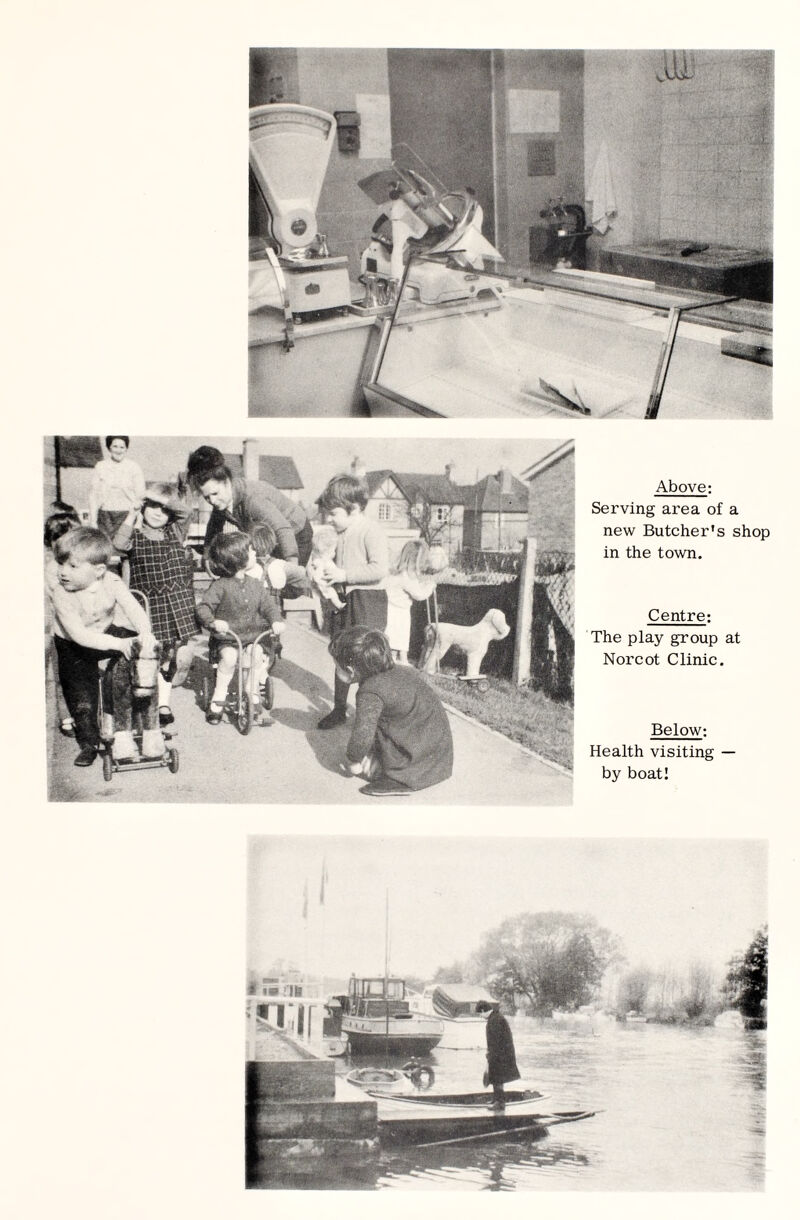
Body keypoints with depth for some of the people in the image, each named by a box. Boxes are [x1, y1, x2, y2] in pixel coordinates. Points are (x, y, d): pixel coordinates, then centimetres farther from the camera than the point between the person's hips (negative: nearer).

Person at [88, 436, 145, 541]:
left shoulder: (133, 467, 3)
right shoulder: (100, 467, 8)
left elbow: (141, 495, 3)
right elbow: (93, 495, 9)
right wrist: (93, 521, 3)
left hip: (127, 515, -1)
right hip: (105, 516, 2)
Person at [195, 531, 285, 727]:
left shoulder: (256, 586, 5)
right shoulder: (220, 586, -9)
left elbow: (268, 605, 6)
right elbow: (203, 607, -12)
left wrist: (276, 620, -15)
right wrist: (213, 622, -32)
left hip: (252, 636, 3)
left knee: (258, 654, -25)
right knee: (229, 657, -31)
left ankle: (255, 699, -8)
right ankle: (218, 700, -14)